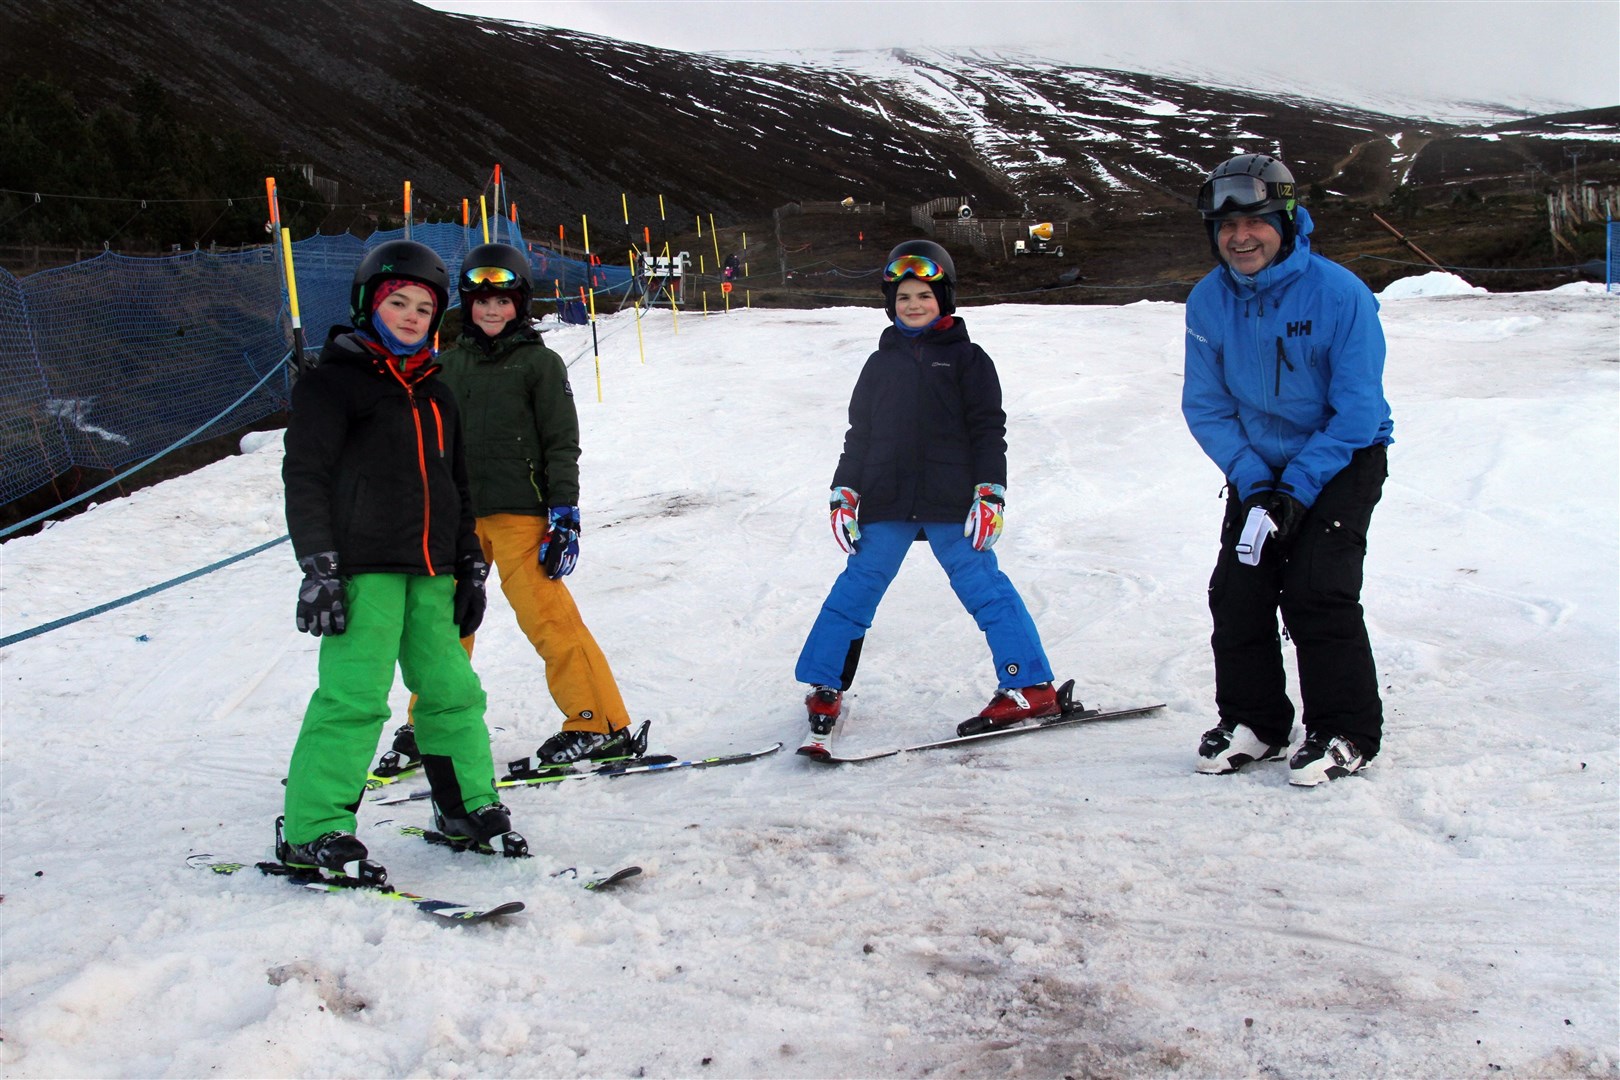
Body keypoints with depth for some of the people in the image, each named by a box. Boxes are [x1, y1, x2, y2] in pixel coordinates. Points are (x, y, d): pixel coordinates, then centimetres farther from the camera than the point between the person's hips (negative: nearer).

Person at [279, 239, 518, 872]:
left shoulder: (434, 393, 20)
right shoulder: (332, 383, -2)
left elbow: (456, 487, 25)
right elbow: (304, 479, -7)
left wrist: (468, 567, 20)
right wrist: (318, 568, -15)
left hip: (430, 571, 7)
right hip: (363, 569, -7)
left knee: (451, 690, 9)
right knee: (355, 695, -12)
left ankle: (468, 808, 22)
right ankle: (311, 831, -4)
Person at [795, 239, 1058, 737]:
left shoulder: (966, 358, 4)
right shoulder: (882, 363, 13)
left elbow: (989, 429, 1)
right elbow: (859, 432, 16)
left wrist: (990, 493, -7)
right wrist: (843, 493, 10)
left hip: (951, 505, -3)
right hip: (886, 505, 3)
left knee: (984, 587, -3)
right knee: (855, 589, 4)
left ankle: (1032, 687, 3)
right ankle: (824, 686, 15)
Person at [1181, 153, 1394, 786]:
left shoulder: (1339, 294, -21)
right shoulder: (1208, 302, -9)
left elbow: (1357, 411, -18)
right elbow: (1205, 407, -4)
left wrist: (1297, 489, -22)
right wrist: (1253, 485, -15)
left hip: (1343, 461, -4)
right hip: (1259, 466, 4)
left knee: (1317, 591, -14)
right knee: (1237, 589, -2)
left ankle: (1347, 733, 1)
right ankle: (1253, 723, 16)